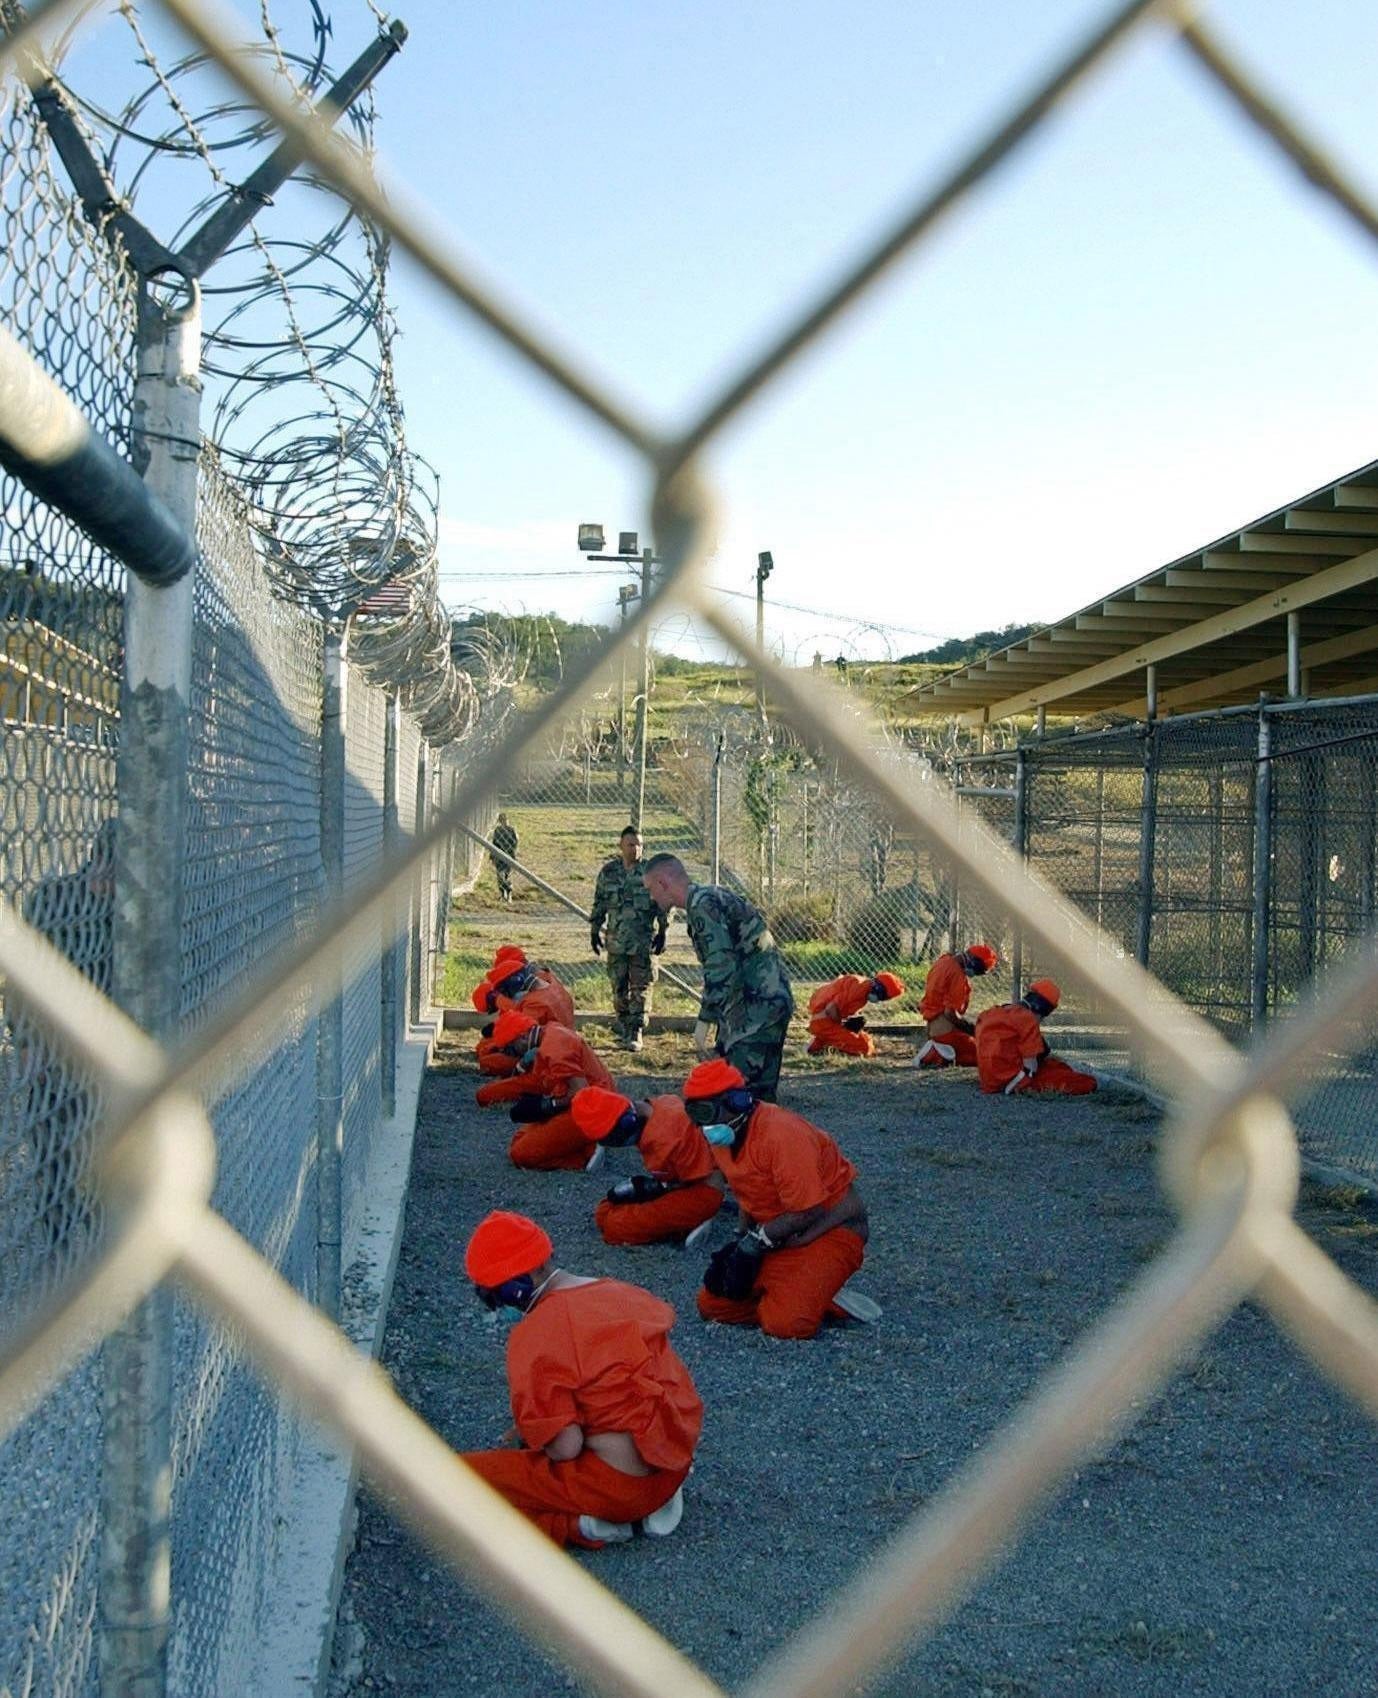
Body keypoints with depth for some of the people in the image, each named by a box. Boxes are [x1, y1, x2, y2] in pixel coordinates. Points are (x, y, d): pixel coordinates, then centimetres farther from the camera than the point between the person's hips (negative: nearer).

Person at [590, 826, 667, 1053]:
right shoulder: (608, 872, 5)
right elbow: (599, 904, 14)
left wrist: (662, 932, -5)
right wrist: (594, 930, 13)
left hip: (644, 941, -3)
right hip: (616, 939, 3)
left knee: (641, 987, -4)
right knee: (619, 986, 10)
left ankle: (635, 1032, -2)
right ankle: (621, 1025, 24)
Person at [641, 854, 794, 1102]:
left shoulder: (702, 904, -14)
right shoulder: (712, 897, 18)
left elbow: (721, 966, -22)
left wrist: (705, 1019, -18)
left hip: (759, 1006, -11)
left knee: (751, 1090, -13)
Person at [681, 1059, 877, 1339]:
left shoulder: (780, 1134, -27)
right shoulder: (721, 1137, 0)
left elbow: (807, 1212, -25)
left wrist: (755, 1241, -18)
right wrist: (743, 1242, -6)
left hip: (830, 1229, -9)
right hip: (775, 1236, 9)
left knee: (785, 1323, -28)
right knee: (712, 1304, 0)